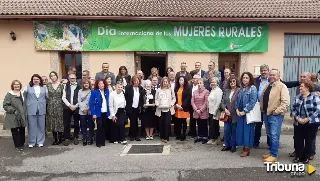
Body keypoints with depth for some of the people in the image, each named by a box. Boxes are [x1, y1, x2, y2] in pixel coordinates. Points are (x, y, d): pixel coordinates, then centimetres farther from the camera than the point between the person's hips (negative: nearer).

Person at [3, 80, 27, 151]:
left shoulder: (22, 94, 10)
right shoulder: (9, 94, -2)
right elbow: (5, 105, -6)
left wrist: (24, 112, 5)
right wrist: (14, 111, -15)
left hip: (22, 116, 4)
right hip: (13, 117, -3)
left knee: (22, 130, 7)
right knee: (15, 131, 2)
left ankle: (22, 144, 23)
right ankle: (18, 145, 13)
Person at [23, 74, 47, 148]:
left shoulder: (44, 88, 9)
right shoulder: (28, 87, 4)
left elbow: (47, 97, 7)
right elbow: (24, 97, 7)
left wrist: (44, 104, 1)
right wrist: (27, 104, 5)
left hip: (41, 109, 2)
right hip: (31, 109, -1)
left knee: (41, 126, 6)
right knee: (32, 126, 2)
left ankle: (40, 141, 16)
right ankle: (31, 142, 13)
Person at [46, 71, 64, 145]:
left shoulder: (61, 85, 2)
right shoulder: (48, 86, 5)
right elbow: (46, 96, 7)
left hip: (59, 106, -2)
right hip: (51, 107, 2)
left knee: (60, 122, 1)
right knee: (52, 123, 6)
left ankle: (60, 139, 12)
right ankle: (55, 139, 16)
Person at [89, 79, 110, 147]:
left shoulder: (107, 91, 6)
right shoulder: (94, 92, -7)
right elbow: (91, 103, -9)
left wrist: (109, 112, 4)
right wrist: (93, 113, -15)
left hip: (105, 112, 4)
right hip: (99, 113, -4)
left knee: (104, 127, 9)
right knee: (99, 127, -3)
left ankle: (103, 142, 21)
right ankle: (98, 142, 9)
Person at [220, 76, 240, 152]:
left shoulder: (239, 91, -7)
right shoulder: (226, 91, 9)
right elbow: (223, 101, 7)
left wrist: (237, 111, -13)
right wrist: (225, 109, -7)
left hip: (235, 115, -4)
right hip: (227, 114, 4)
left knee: (234, 131, 7)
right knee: (226, 130, 8)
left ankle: (233, 146, 21)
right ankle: (227, 145, 23)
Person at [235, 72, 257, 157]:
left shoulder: (253, 88, -7)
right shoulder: (241, 88, 12)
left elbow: (252, 102, -15)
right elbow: (237, 100, 12)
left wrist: (244, 111, -16)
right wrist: (237, 109, -2)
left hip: (248, 113, -6)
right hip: (240, 113, 6)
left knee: (247, 130, 0)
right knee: (241, 129, 8)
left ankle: (247, 149, 11)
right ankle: (244, 147, 20)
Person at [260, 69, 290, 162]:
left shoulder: (282, 86, -10)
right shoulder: (267, 86, 14)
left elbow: (286, 102, -18)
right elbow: (262, 98, 23)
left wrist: (277, 111, -20)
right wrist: (262, 108, 12)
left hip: (275, 115, -8)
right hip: (266, 114, 8)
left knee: (274, 135, -5)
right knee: (269, 134, 16)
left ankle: (273, 155, 3)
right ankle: (271, 151, 29)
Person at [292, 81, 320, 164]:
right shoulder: (298, 97, 6)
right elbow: (293, 108, 5)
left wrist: (307, 119, -18)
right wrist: (298, 118, -10)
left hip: (311, 123, -4)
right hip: (299, 123, 4)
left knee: (309, 141, 7)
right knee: (298, 140, 7)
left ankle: (306, 157, 21)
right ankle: (298, 156, 22)